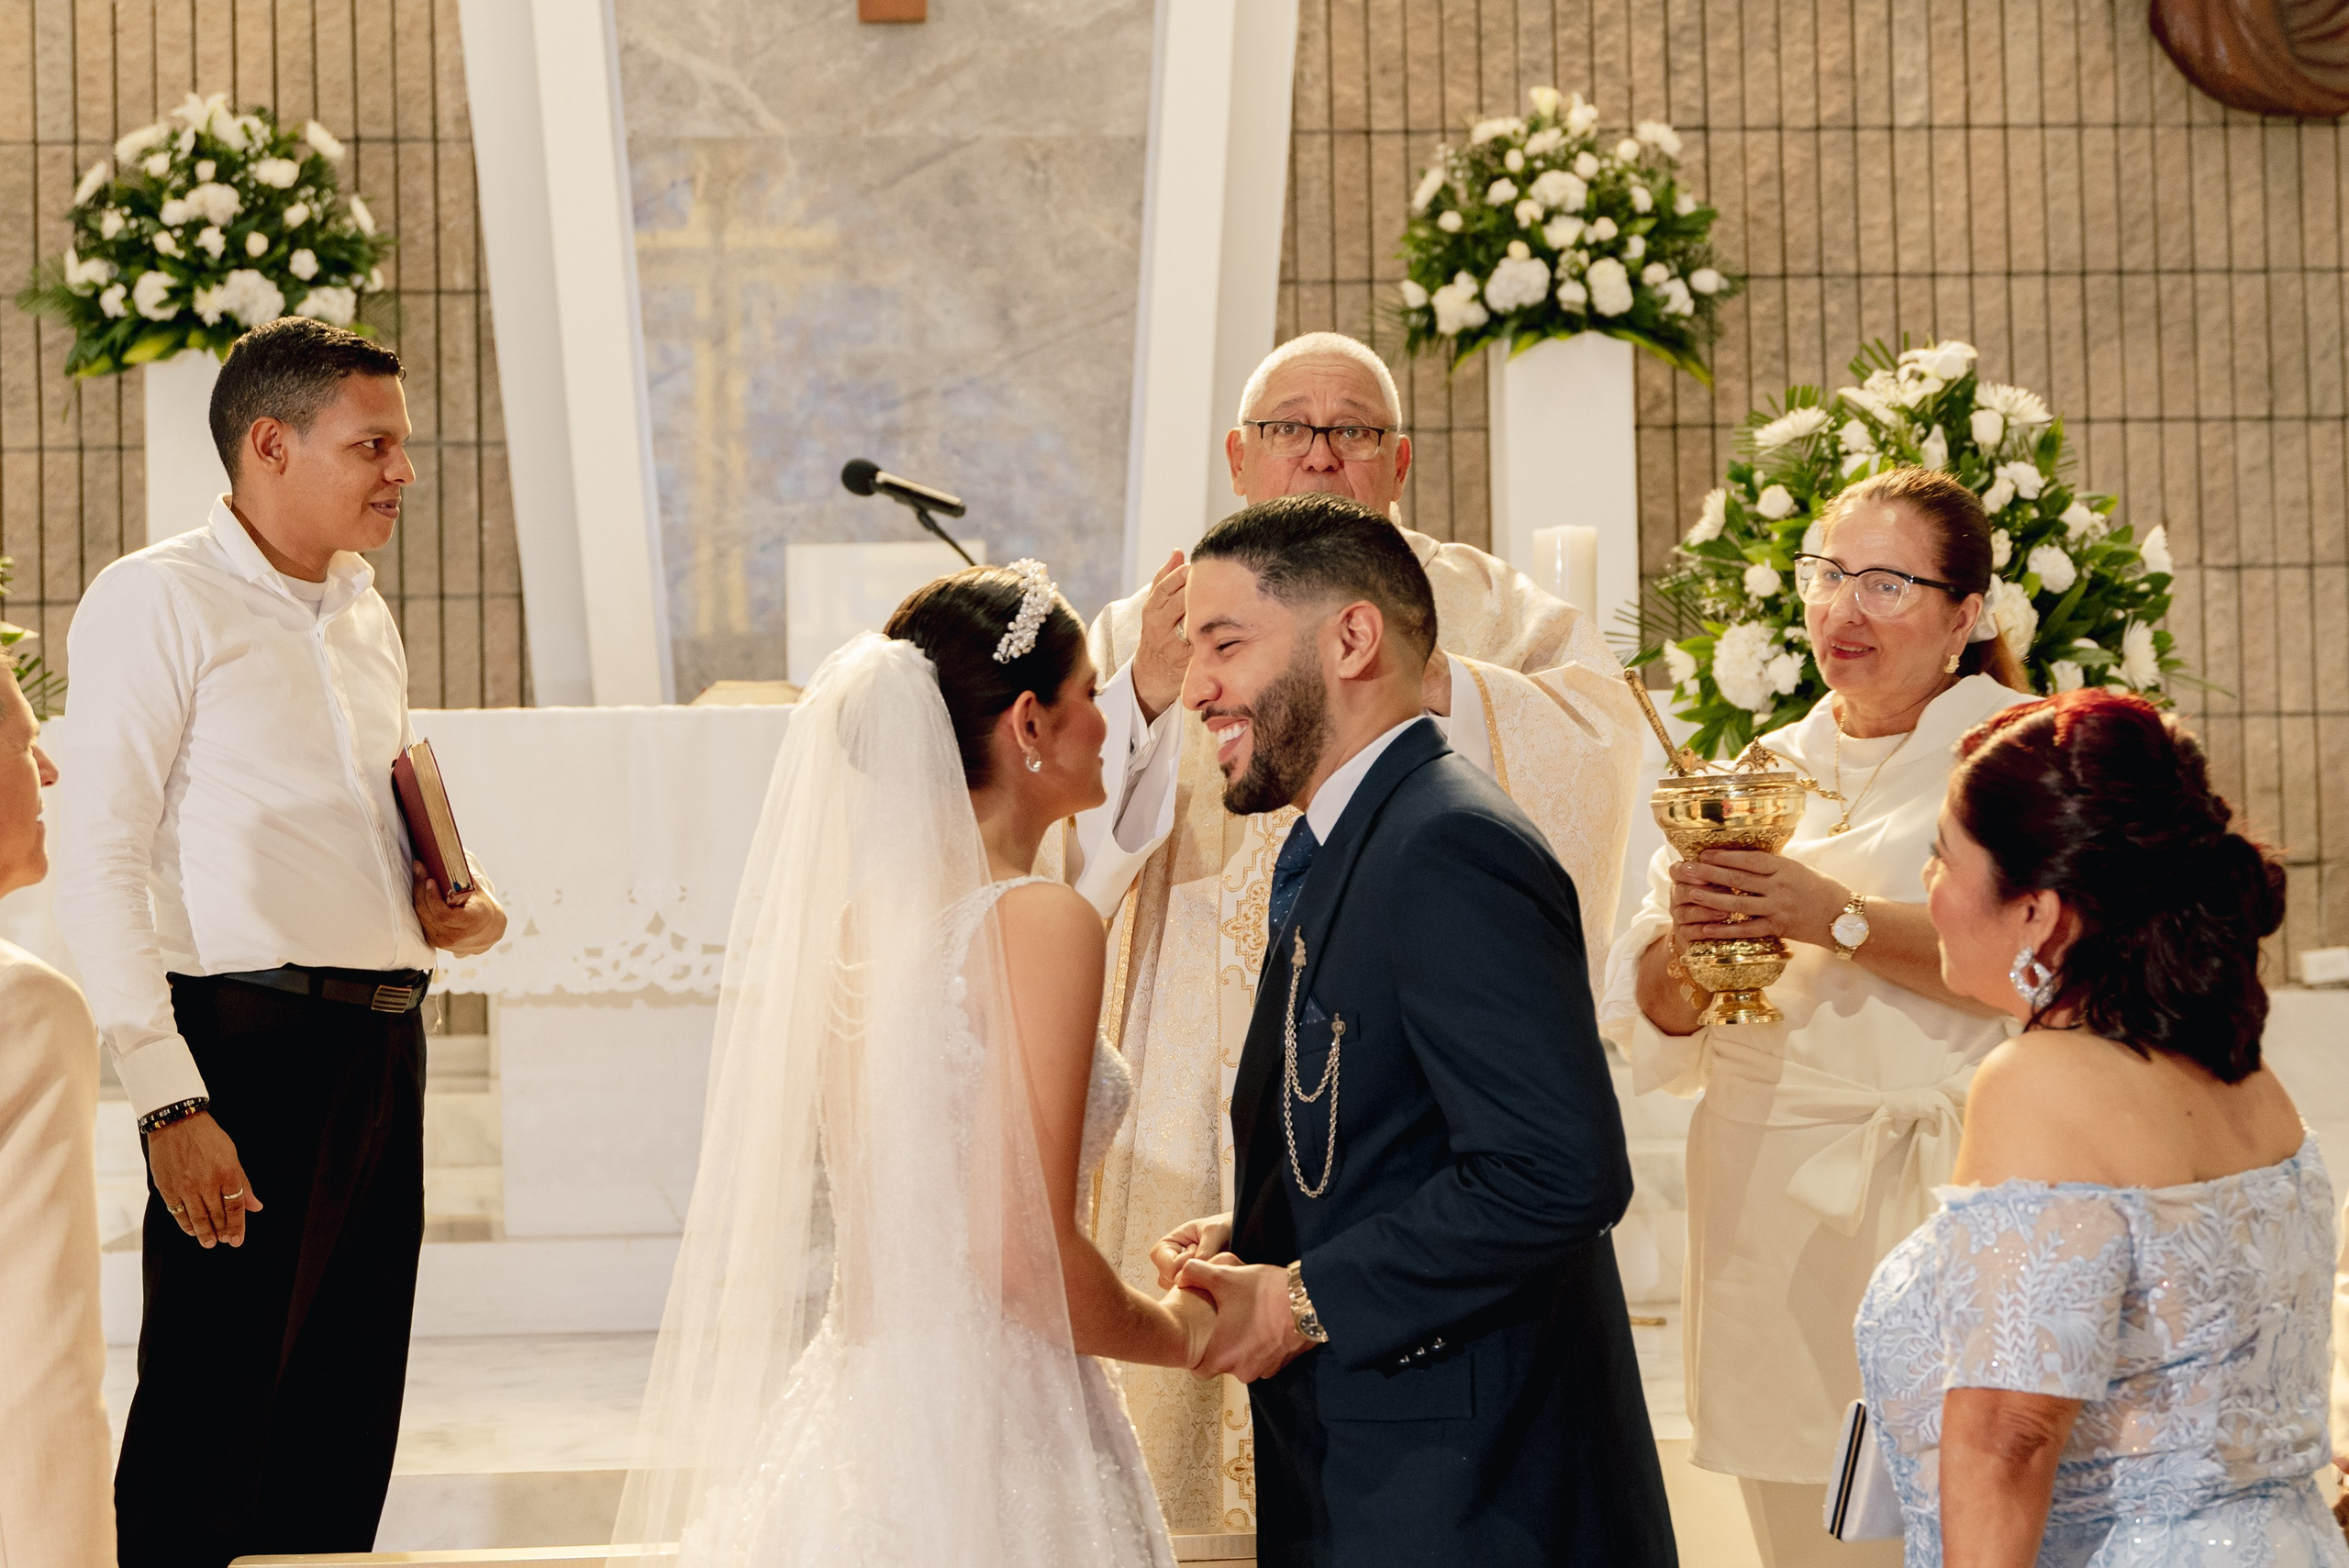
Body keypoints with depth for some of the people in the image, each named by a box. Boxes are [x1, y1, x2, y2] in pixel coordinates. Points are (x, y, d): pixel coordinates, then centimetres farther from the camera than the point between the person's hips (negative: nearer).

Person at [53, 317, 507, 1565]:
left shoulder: (364, 617, 19)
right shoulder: (158, 600, -5)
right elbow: (99, 867, -12)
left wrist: (458, 904, 8)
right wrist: (168, 1099, -21)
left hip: (383, 1040, 8)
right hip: (251, 1039, -8)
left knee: (343, 1432, 10)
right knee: (208, 1434, -7)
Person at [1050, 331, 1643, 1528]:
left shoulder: (1482, 610, 11)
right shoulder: (1149, 630, 13)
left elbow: (1596, 738, -9)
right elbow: (1050, 824, -2)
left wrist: (1430, 684, -24)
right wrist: (1142, 699, -20)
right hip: (1210, 1103, 1)